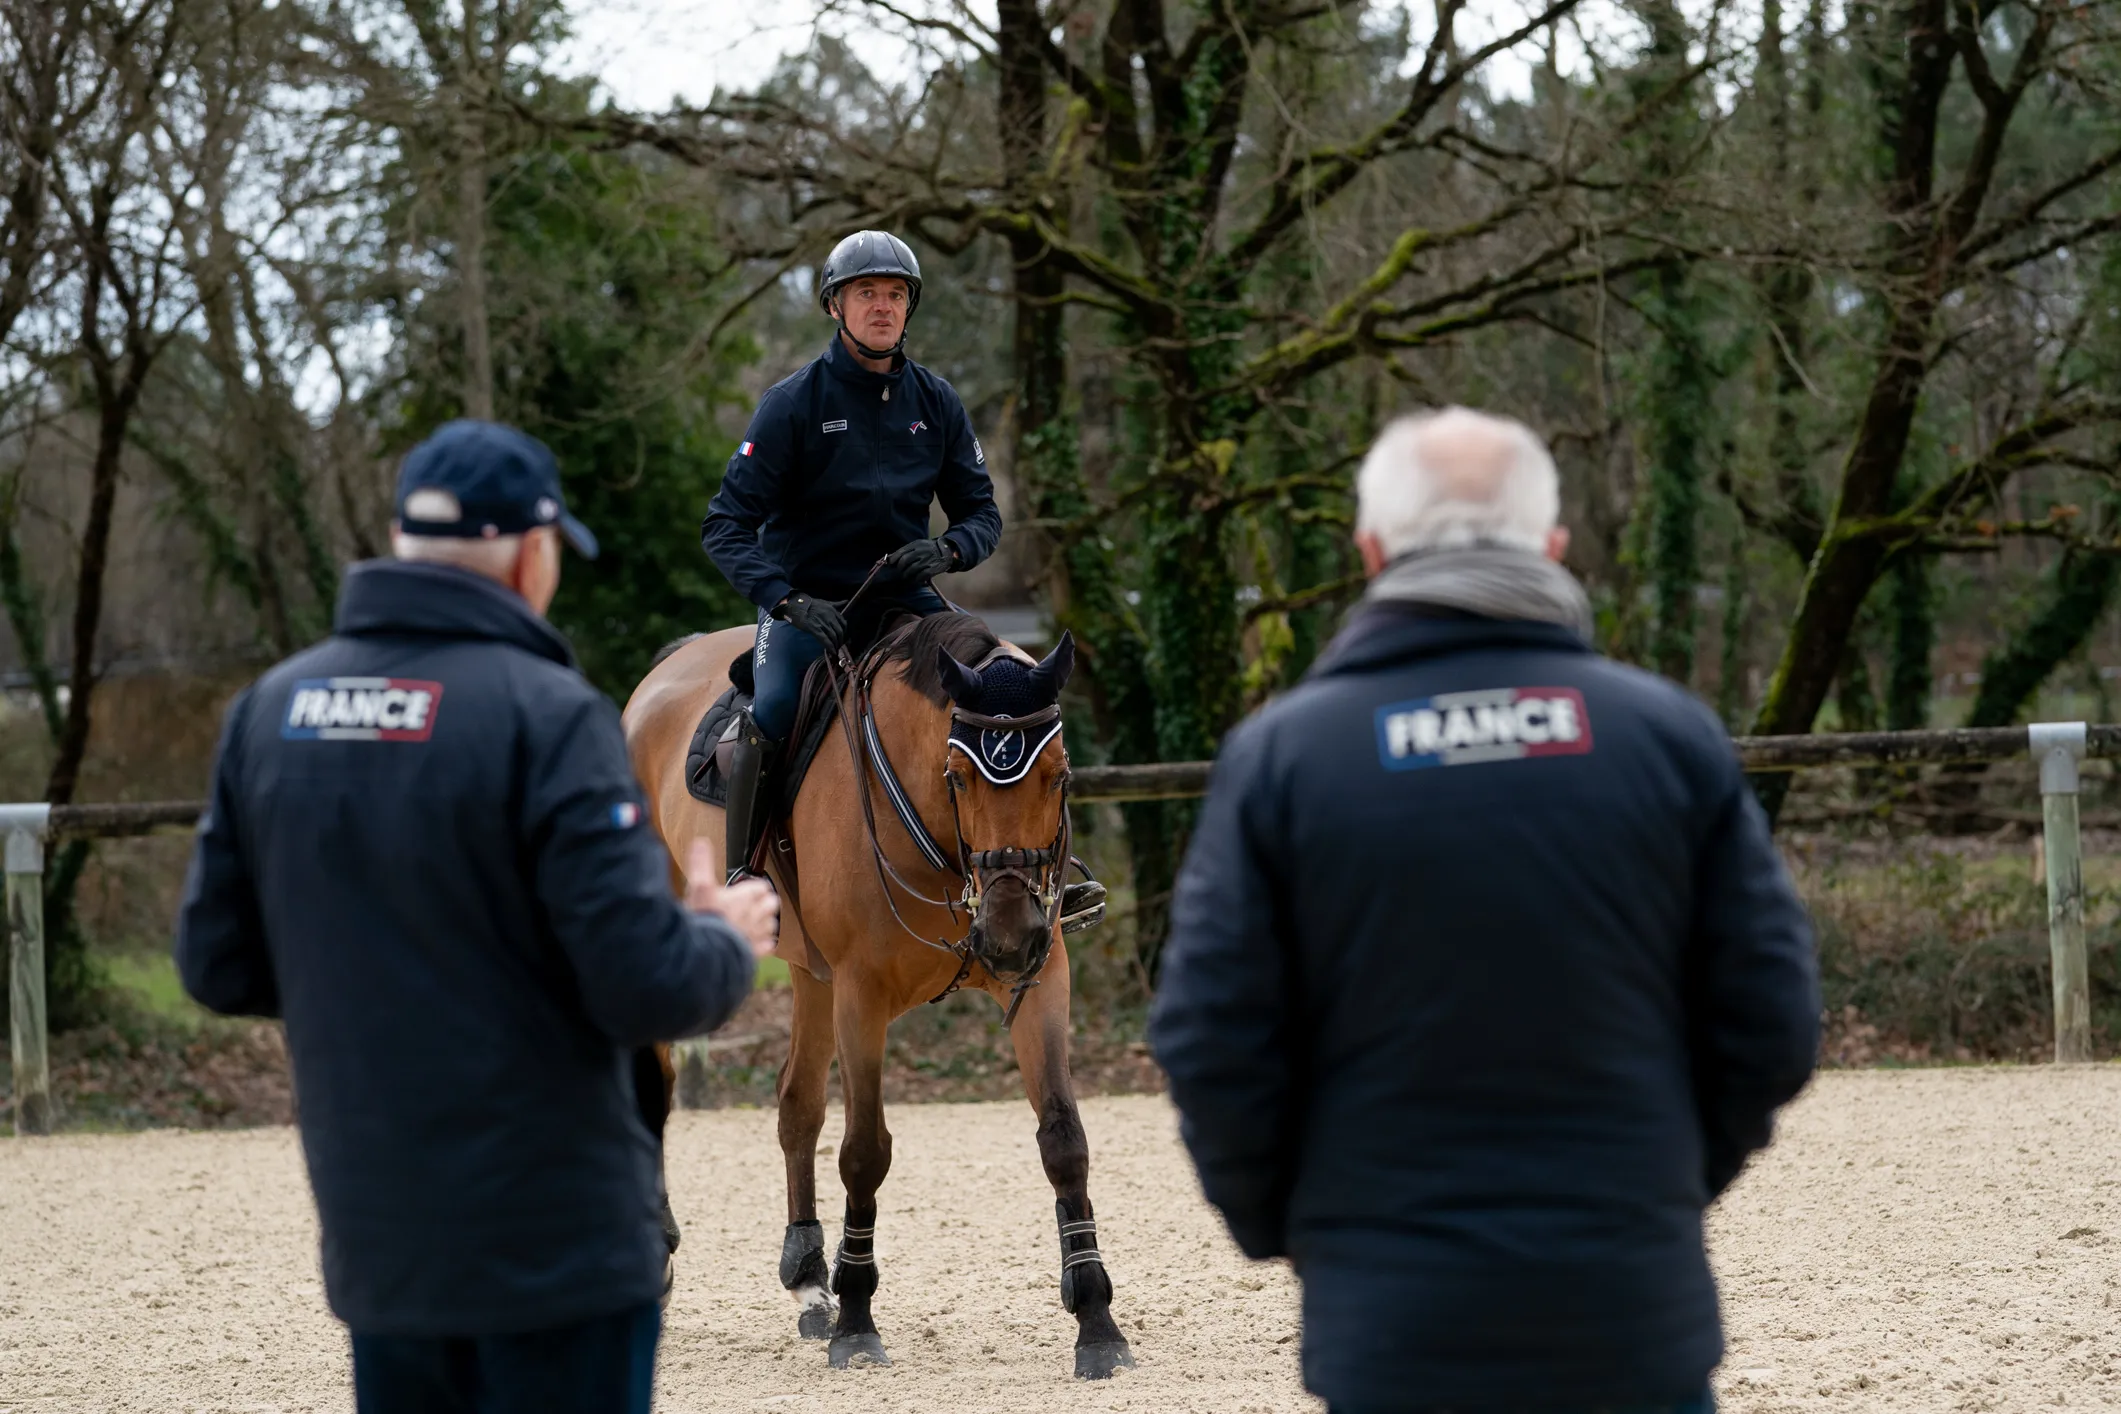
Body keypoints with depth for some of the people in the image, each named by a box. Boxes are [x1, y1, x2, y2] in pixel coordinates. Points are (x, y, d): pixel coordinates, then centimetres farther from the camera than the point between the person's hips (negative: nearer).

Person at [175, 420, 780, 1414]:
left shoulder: (270, 710, 3)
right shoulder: (546, 714, -15)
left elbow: (217, 966, 8)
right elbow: (647, 987, -18)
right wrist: (729, 940, 3)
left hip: (377, 1248, 6)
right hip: (558, 1247, -6)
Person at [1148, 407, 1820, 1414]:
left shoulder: (1278, 754, -4)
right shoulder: (1670, 735, 0)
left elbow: (1211, 1048, -5)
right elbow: (1771, 1023, 1)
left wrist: (1283, 1227, 11)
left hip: (1391, 1330, -1)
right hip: (1636, 1319, 1)